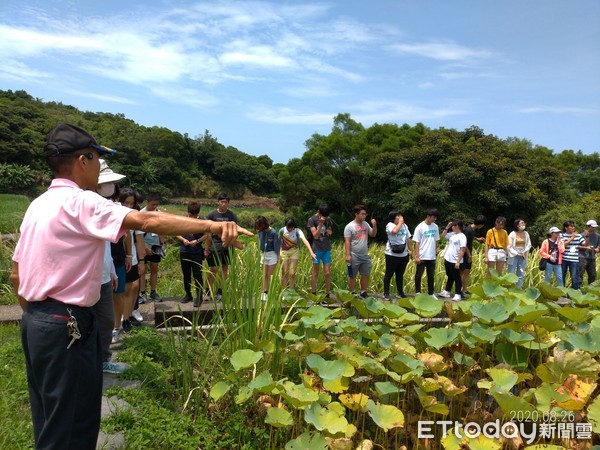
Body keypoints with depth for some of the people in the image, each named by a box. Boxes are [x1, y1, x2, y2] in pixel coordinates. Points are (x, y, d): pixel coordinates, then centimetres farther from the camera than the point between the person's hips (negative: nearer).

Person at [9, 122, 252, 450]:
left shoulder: (38, 205, 11)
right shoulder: (80, 202, -17)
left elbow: (15, 274, 16)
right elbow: (146, 221, -32)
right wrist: (211, 225, -38)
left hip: (36, 321, 10)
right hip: (66, 325, -9)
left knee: (49, 420, 21)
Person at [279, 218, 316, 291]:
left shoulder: (298, 231, -22)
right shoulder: (282, 230, -14)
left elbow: (305, 241, -36)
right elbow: (279, 241, 0)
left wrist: (311, 252, -50)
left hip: (294, 252, -1)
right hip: (284, 252, 1)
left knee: (292, 273, -5)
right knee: (284, 273, 2)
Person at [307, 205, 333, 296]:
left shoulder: (328, 219, 7)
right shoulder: (312, 220, -8)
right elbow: (315, 235, -14)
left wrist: (329, 231, -2)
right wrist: (320, 223, -24)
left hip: (327, 249, 4)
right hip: (317, 249, -4)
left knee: (327, 273, 2)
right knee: (315, 273, 6)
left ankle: (327, 294, 10)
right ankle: (313, 294, 16)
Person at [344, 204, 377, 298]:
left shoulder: (365, 224, 7)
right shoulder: (349, 226, -11)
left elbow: (373, 235, 11)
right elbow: (347, 242, -13)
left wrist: (374, 225, -6)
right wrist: (348, 255, -18)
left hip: (365, 256, 6)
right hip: (354, 256, -6)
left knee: (366, 275, 12)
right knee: (352, 276, 5)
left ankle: (363, 292, 26)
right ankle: (352, 294, 16)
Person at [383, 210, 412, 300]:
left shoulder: (404, 225, 13)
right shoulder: (390, 225, -8)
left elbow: (408, 239, 17)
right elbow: (394, 231, -31)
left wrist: (411, 250, 13)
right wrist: (400, 223, -16)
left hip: (404, 255, 6)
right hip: (392, 255, -6)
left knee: (400, 274, 14)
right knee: (389, 274, 2)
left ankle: (400, 292, 24)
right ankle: (386, 293, 10)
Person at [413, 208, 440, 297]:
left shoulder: (435, 227, 4)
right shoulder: (420, 227, -11)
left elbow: (436, 241, 11)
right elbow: (417, 243, -10)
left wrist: (436, 253, 8)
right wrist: (417, 256, -13)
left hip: (432, 257, 5)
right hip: (422, 256, -5)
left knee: (431, 276, 12)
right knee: (419, 275, 6)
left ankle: (431, 293, 22)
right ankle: (418, 292, 17)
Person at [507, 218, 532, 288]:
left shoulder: (526, 234, 9)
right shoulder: (512, 234, -5)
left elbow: (529, 245, 12)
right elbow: (509, 247, -7)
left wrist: (525, 252, -6)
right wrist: (516, 253, -12)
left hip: (523, 256, 5)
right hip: (514, 255, -4)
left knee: (521, 274, 6)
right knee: (511, 274, -4)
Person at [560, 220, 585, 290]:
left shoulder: (578, 235, 6)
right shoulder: (561, 235, 0)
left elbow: (586, 245, 7)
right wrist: (572, 238, -12)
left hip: (574, 260, 1)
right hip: (563, 259, -1)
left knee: (575, 278, -1)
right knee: (562, 277, 10)